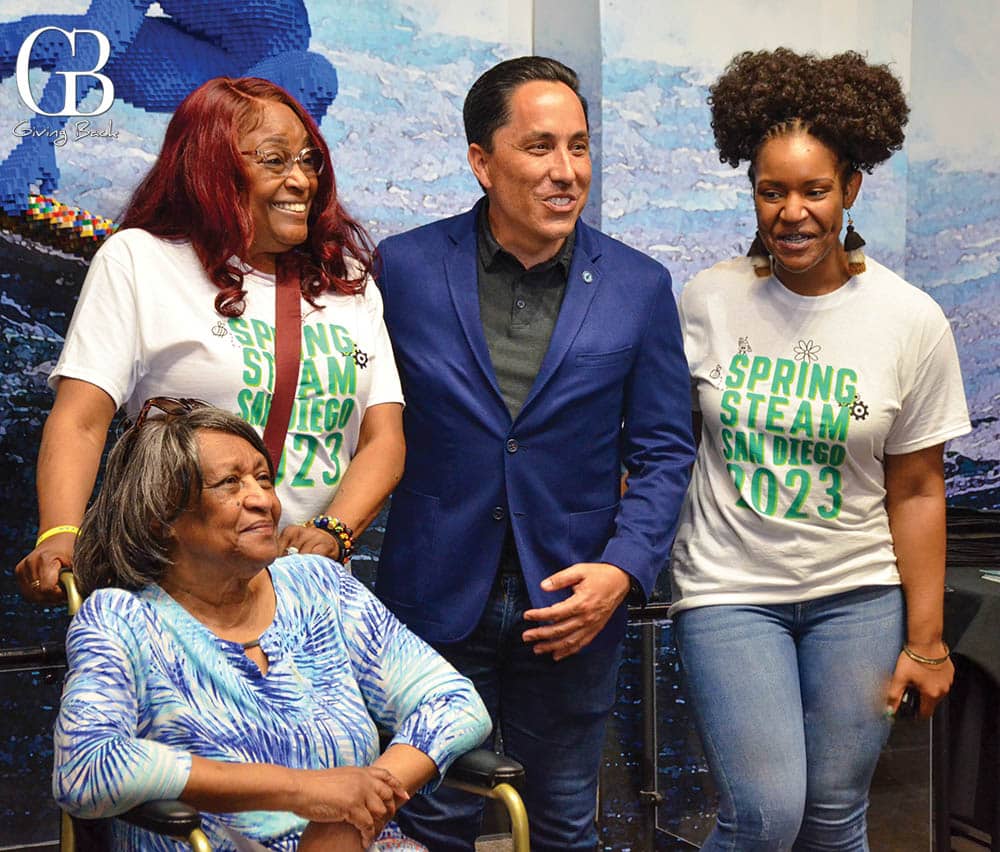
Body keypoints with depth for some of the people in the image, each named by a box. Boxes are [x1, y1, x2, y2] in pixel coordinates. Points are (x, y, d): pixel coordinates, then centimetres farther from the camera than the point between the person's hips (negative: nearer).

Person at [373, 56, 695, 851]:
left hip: (573, 608, 1)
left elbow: (664, 452, 1)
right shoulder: (405, 268, -4)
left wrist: (623, 569, -12)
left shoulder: (639, 286, -2)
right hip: (437, 599, 0)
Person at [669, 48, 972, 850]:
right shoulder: (709, 301, -5)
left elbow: (917, 492, -1)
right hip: (730, 590, -1)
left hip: (856, 594, 1)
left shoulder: (912, 322, -5)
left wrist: (925, 641, -1)